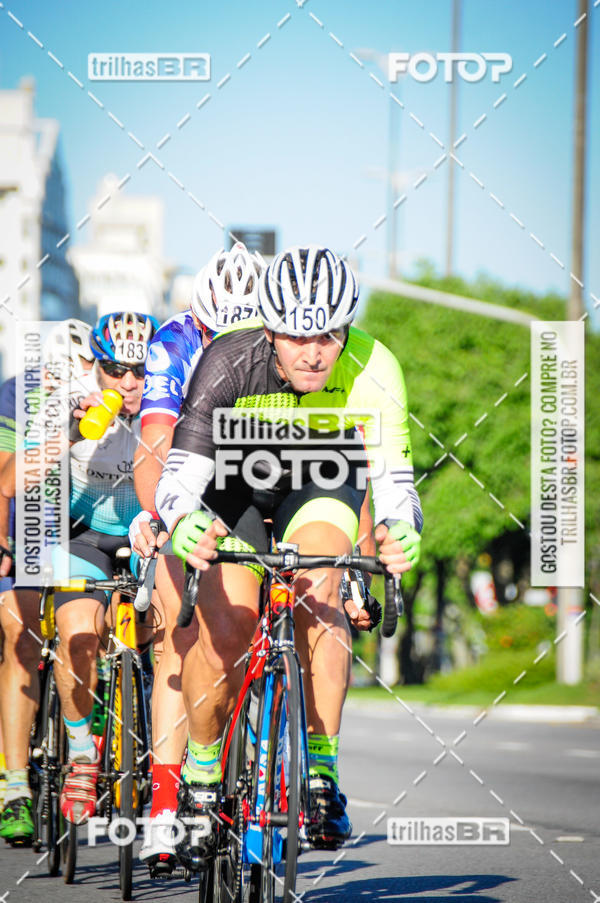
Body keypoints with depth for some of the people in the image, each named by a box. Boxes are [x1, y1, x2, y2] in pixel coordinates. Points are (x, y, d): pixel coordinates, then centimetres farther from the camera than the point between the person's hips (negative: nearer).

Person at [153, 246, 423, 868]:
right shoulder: (229, 362, -33)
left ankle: (322, 773, -20)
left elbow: (392, 473, -35)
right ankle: (202, 774, 8)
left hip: (321, 484, 0)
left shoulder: (372, 370, -31)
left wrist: (400, 532, -57)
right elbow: (180, 471, -38)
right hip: (236, 484, 0)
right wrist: (184, 525, -60)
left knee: (316, 590, -28)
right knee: (226, 627, -17)